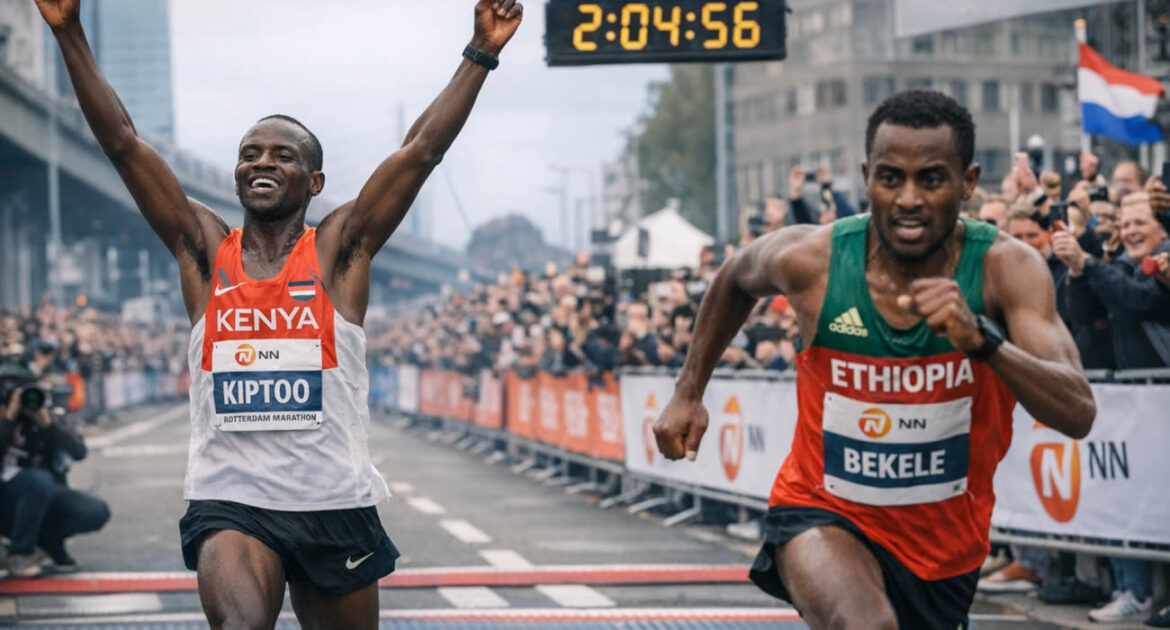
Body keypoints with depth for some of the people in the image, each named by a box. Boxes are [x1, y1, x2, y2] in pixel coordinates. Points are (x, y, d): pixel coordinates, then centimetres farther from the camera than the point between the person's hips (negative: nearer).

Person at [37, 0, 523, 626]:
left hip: (336, 504, 1)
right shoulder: (205, 251, 6)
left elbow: (422, 149, -3)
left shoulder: (340, 250, 3)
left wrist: (480, 53, -7)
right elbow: (122, 142, 1)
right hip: (229, 502, -1)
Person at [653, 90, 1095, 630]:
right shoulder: (810, 260, -17)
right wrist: (688, 393, 8)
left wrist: (979, 338, -46)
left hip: (947, 542, 2)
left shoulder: (1007, 269, -20)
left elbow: (1078, 414, -32)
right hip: (823, 514, -2)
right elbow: (735, 281, 9)